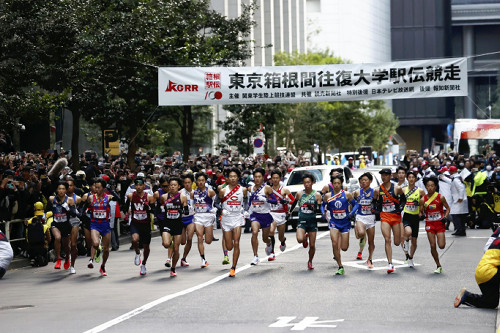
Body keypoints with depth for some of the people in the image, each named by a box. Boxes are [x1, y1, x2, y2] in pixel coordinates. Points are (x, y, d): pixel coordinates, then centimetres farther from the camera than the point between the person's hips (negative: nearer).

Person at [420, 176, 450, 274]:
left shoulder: (440, 197, -5)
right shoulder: (423, 199, 0)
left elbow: (447, 208, 4)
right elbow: (421, 212, 7)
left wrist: (445, 217, -11)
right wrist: (421, 215, -16)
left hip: (439, 223, -2)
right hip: (429, 224, 2)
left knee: (441, 246, -11)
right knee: (432, 246, -3)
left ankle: (443, 239, 27)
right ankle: (439, 266, 10)